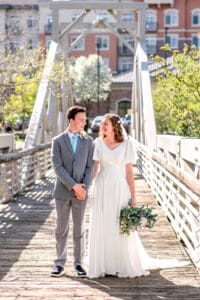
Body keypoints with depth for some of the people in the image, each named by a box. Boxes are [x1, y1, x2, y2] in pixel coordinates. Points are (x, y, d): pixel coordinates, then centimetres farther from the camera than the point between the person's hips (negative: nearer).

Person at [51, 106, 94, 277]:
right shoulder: (58, 141, -2)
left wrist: (84, 188, -13)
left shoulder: (88, 141, 4)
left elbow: (90, 167, 0)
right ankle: (60, 263, 14)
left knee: (79, 229, 6)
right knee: (61, 228, 5)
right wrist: (73, 185, -17)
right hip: (62, 191, -1)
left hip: (80, 192, 1)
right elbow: (58, 167, -9)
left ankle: (78, 263, 15)